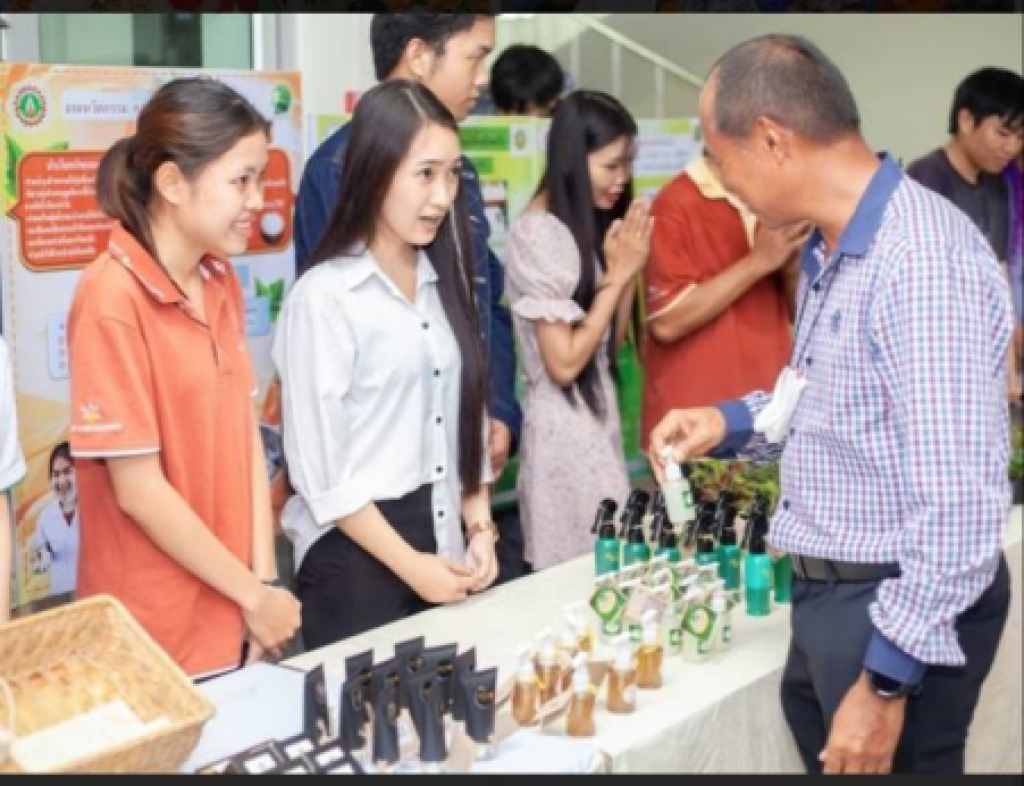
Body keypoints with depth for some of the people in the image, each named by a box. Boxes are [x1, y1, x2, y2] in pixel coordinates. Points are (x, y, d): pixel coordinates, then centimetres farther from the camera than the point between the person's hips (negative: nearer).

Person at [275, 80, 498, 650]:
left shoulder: (444, 281, 8)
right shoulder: (324, 296, -13)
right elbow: (320, 468, -14)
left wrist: (481, 531, 3)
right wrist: (408, 565, -13)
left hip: (445, 550, 6)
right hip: (356, 558, -6)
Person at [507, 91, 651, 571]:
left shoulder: (589, 226, 10)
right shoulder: (538, 234, -16)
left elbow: (611, 343, 11)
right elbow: (563, 364, -19)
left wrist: (630, 269, -2)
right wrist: (618, 275, -14)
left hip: (600, 417, 9)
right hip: (566, 429, -9)